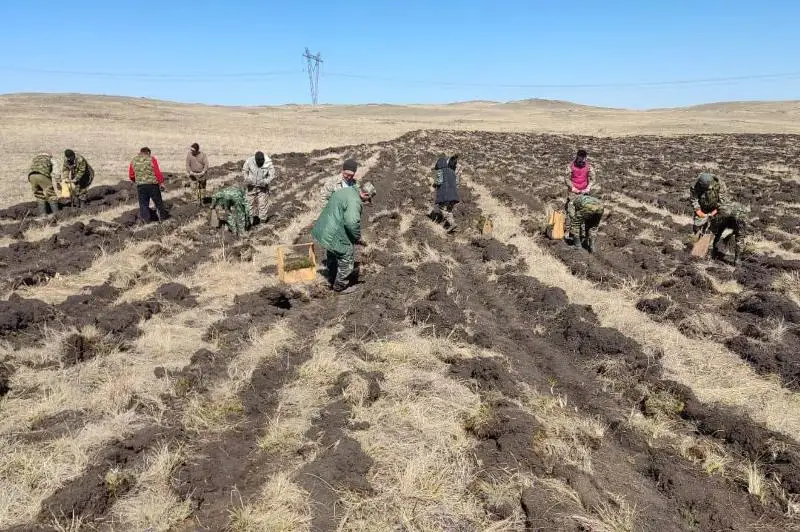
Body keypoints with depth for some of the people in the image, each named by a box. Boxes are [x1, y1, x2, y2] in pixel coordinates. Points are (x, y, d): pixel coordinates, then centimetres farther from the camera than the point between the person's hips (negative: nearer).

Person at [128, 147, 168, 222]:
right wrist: (161, 182, -1)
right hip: (153, 184, -2)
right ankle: (162, 217, 20)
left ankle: (146, 219, 3)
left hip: (140, 185, 2)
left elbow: (131, 175, 11)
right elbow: (157, 172, -9)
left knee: (143, 203, 9)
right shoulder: (151, 159, -3)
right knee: (158, 201, 12)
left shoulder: (133, 161, 7)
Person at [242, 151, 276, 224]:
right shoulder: (249, 161, -17)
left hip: (262, 187, -2)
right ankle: (255, 217, 27)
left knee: (262, 204, -1)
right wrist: (247, 179, -19)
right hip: (251, 186, 2)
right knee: (251, 202, 10)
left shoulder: (268, 164, -21)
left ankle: (262, 220, 10)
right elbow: (244, 171, -2)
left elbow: (272, 176, -12)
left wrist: (265, 182, -29)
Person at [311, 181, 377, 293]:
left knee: (332, 258, 30)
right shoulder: (354, 201, -23)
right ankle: (340, 287, 27)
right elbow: (352, 222, -35)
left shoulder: (344, 190, 10)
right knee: (346, 262, 10)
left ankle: (332, 280, 49)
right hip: (336, 237, -10)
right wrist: (358, 238, -19)